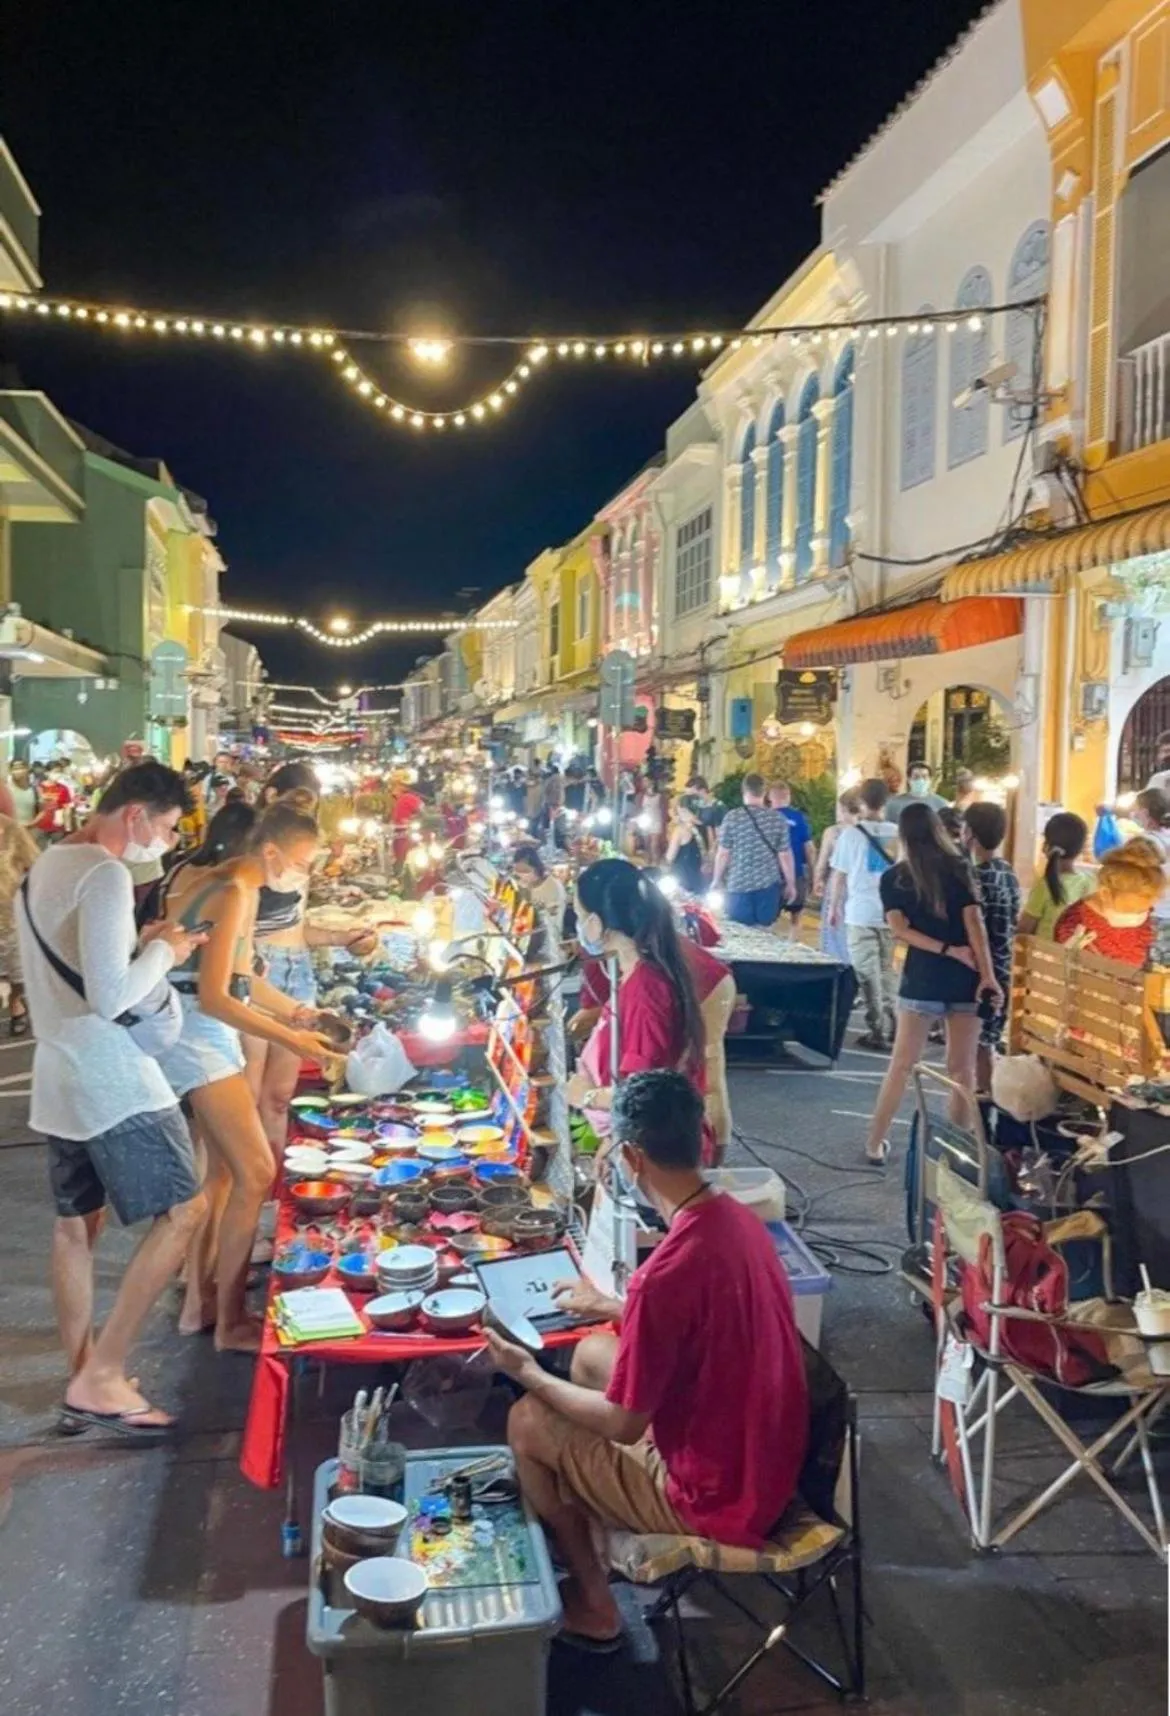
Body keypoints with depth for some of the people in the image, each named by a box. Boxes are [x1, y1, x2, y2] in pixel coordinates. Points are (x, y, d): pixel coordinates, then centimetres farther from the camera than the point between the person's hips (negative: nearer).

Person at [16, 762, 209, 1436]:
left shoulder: (46, 865, 12)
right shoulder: (105, 875, -19)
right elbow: (112, 998, -25)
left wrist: (146, 946, 11)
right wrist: (162, 951, -9)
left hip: (60, 1074, 10)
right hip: (113, 1078, -10)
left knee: (76, 1225, 15)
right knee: (182, 1213, -3)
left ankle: (82, 1382, 25)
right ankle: (101, 1377, 1)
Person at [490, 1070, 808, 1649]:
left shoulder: (666, 1272, -31)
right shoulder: (738, 1218, -6)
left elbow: (624, 1425, -19)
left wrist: (531, 1375, -5)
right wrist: (607, 1307, 23)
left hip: (718, 1498, -8)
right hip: (770, 1461, 8)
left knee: (527, 1422, 4)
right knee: (592, 1353, 19)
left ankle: (594, 1604, 20)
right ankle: (585, 1530, 35)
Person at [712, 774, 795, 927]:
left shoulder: (732, 817, -7)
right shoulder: (777, 818, -2)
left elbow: (723, 854, -3)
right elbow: (785, 855, 0)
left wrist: (717, 881, 10)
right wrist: (791, 883, 12)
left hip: (739, 885, -2)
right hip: (769, 885, 2)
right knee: (766, 930, 12)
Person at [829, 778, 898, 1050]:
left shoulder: (851, 834, -7)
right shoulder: (898, 834, 1)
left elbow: (839, 875, -2)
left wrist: (834, 907, 10)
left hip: (860, 913, -3)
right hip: (891, 912, 4)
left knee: (867, 973, 2)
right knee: (885, 971, 17)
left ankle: (877, 1033, 2)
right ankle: (890, 1027, 20)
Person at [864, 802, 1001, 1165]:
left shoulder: (892, 878, 3)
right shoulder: (959, 868, 2)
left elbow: (899, 929, -7)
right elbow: (974, 923, -6)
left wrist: (947, 952, -7)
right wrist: (988, 974, -9)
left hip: (922, 979, 0)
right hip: (965, 979, 0)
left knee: (901, 1065, 8)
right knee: (962, 1068, 7)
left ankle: (875, 1143, 11)